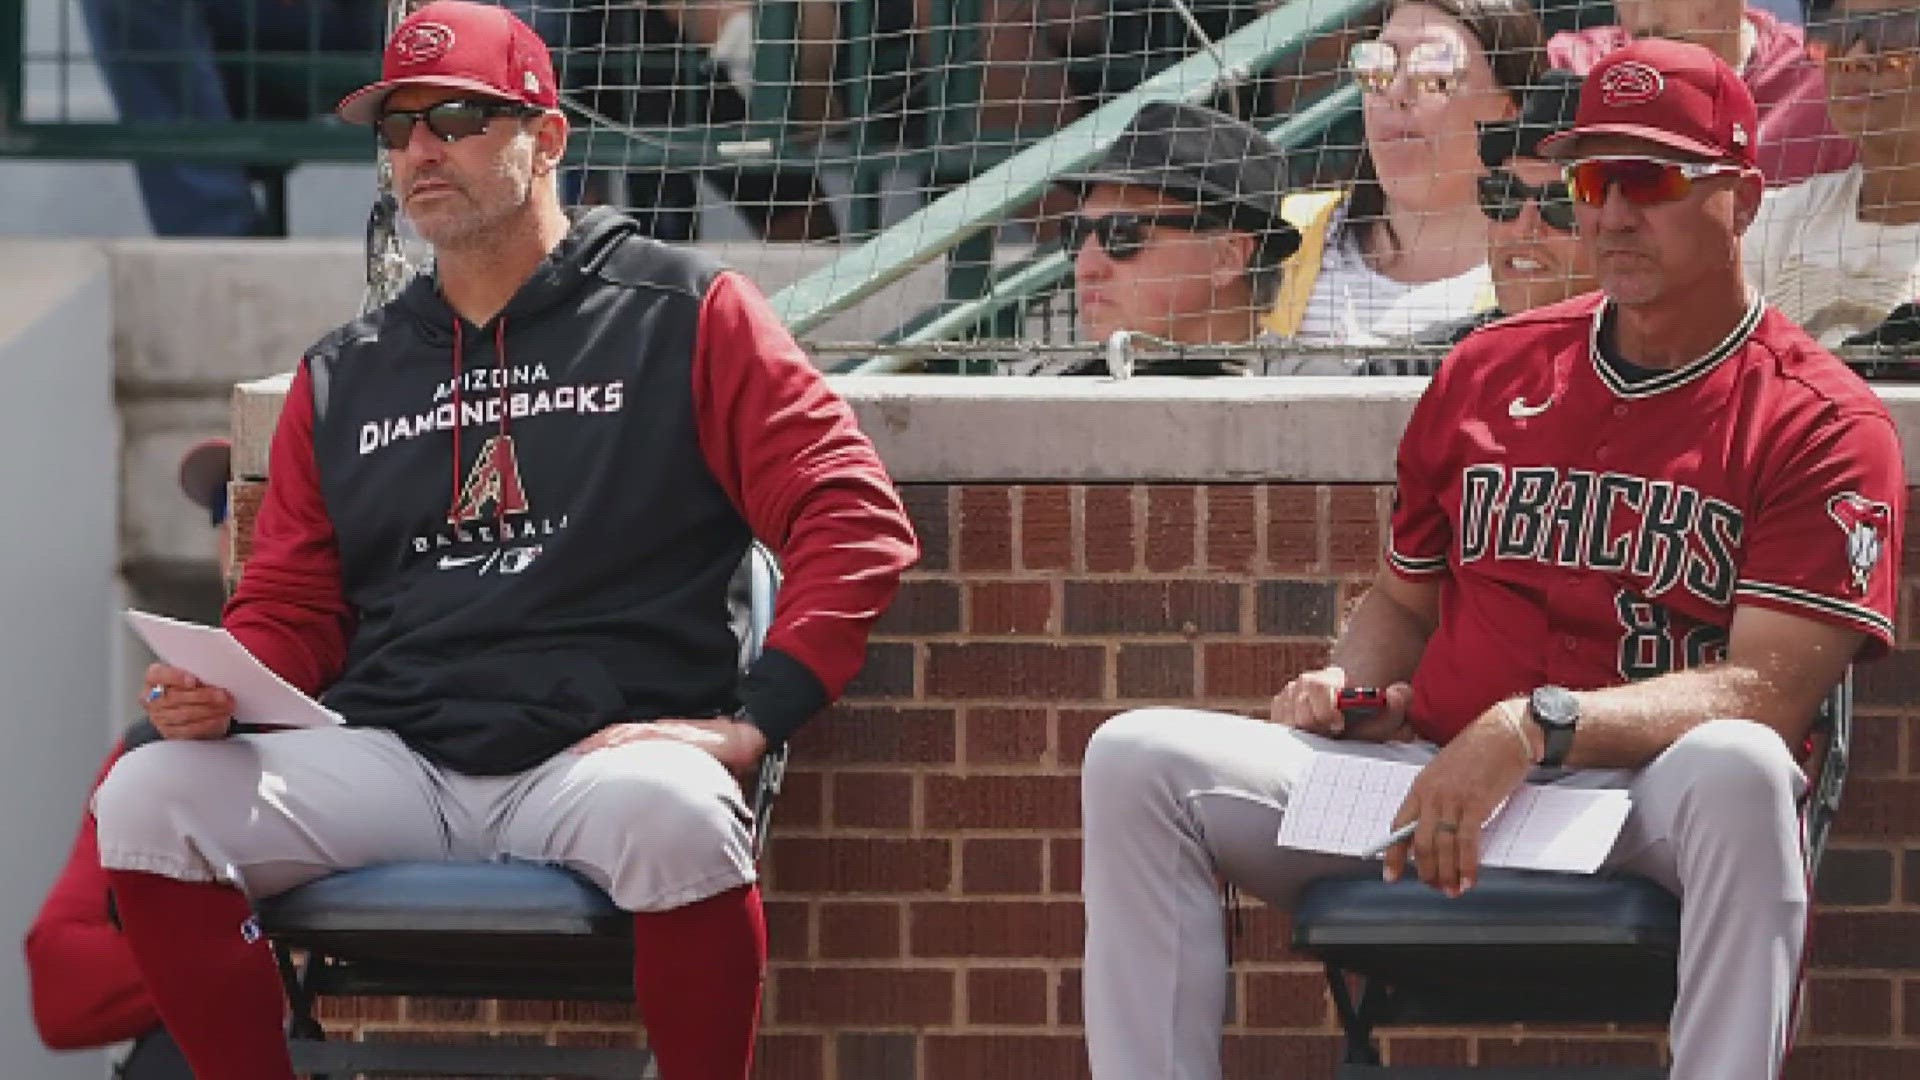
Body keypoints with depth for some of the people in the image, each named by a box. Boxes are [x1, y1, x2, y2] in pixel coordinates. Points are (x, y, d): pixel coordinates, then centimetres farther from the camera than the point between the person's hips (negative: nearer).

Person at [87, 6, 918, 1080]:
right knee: (147, 801, -20)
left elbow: (855, 518, 0)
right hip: (387, 760, 4)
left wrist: (754, 719, -12)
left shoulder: (687, 315, 7)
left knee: (676, 816, -39)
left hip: (605, 746, -4)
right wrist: (216, 688, -2)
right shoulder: (345, 375, 21)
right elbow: (290, 606, 23)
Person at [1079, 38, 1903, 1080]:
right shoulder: (1489, 370, 17)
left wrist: (1534, 727, -26)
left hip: (1648, 807, -5)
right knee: (1137, 759, -11)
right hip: (1431, 783, 5)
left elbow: (1763, 697, -13)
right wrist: (1349, 687, 3)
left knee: (1737, 770, -40)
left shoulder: (1820, 422, -1)